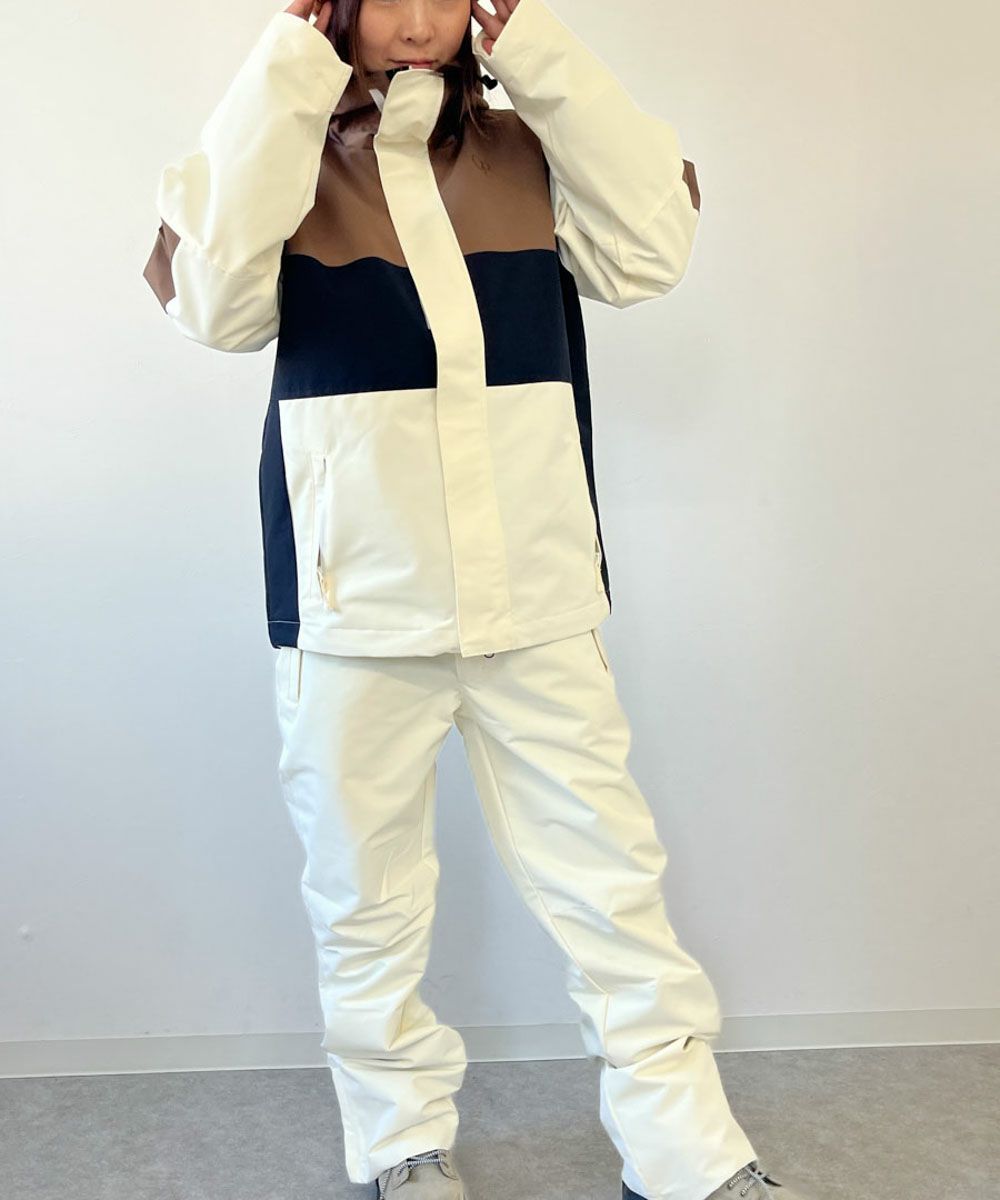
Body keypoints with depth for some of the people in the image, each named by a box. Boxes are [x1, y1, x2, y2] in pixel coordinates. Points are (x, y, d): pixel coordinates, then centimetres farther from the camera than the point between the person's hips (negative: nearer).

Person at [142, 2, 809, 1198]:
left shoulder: (525, 150, 11)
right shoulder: (285, 157, 4)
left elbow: (652, 244, -4)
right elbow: (220, 301, -15)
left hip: (535, 590, 2)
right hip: (357, 597, -1)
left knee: (610, 875, 6)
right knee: (367, 898, 9)